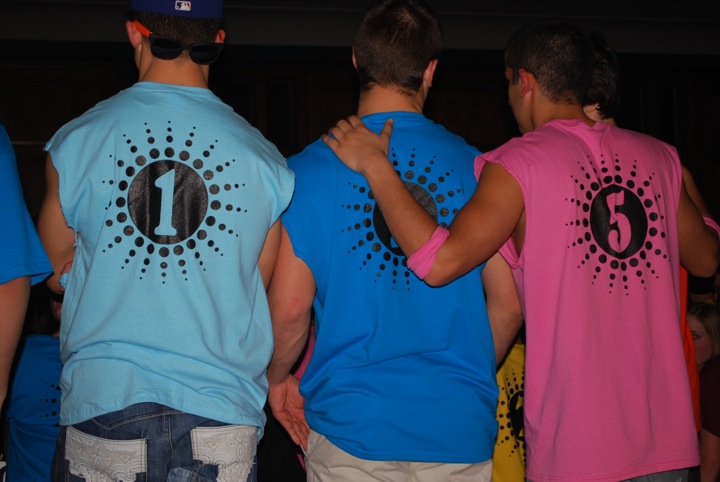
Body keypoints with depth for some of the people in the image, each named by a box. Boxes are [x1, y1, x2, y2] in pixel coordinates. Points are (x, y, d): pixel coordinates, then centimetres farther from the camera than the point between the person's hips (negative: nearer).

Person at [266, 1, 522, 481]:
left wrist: (278, 378, 11)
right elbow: (508, 305, 3)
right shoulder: (474, 166, -1)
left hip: (351, 425, -1)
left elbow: (289, 307, -8)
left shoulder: (310, 169, -5)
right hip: (459, 431, 2)